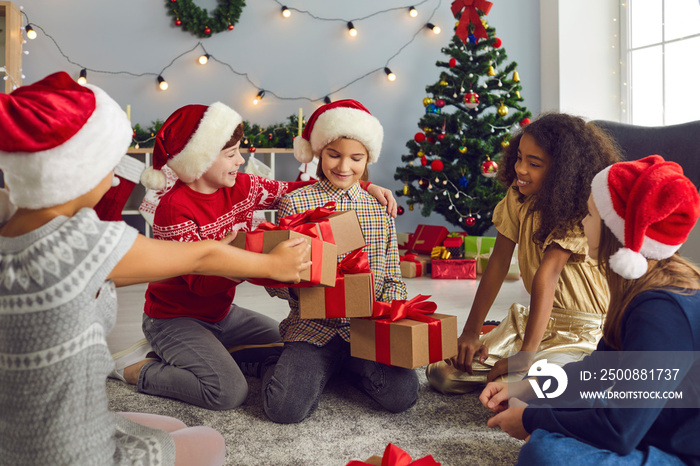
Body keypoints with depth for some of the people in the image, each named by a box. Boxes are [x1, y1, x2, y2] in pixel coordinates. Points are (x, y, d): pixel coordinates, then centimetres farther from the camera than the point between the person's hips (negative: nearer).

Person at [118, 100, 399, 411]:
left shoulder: (242, 187, -6)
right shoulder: (174, 209, -25)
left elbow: (296, 191, 0)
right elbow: (201, 282, -29)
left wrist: (366, 186, -9)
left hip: (222, 312, 7)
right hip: (175, 318, -7)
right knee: (229, 392, -23)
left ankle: (205, 355, 10)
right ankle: (140, 369, -1)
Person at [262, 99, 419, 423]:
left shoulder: (380, 207, 8)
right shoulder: (295, 203, -1)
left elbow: (393, 278, 8)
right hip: (312, 328, -2)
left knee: (402, 394, -21)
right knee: (286, 407, -23)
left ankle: (349, 368, 10)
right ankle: (318, 370, 11)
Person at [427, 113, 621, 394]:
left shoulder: (580, 212, -19)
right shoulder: (518, 196, -2)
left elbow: (547, 273, -30)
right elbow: (498, 264, -4)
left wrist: (526, 354, -37)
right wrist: (471, 331, -8)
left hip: (583, 332, -5)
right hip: (535, 318, 6)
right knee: (443, 374, -6)